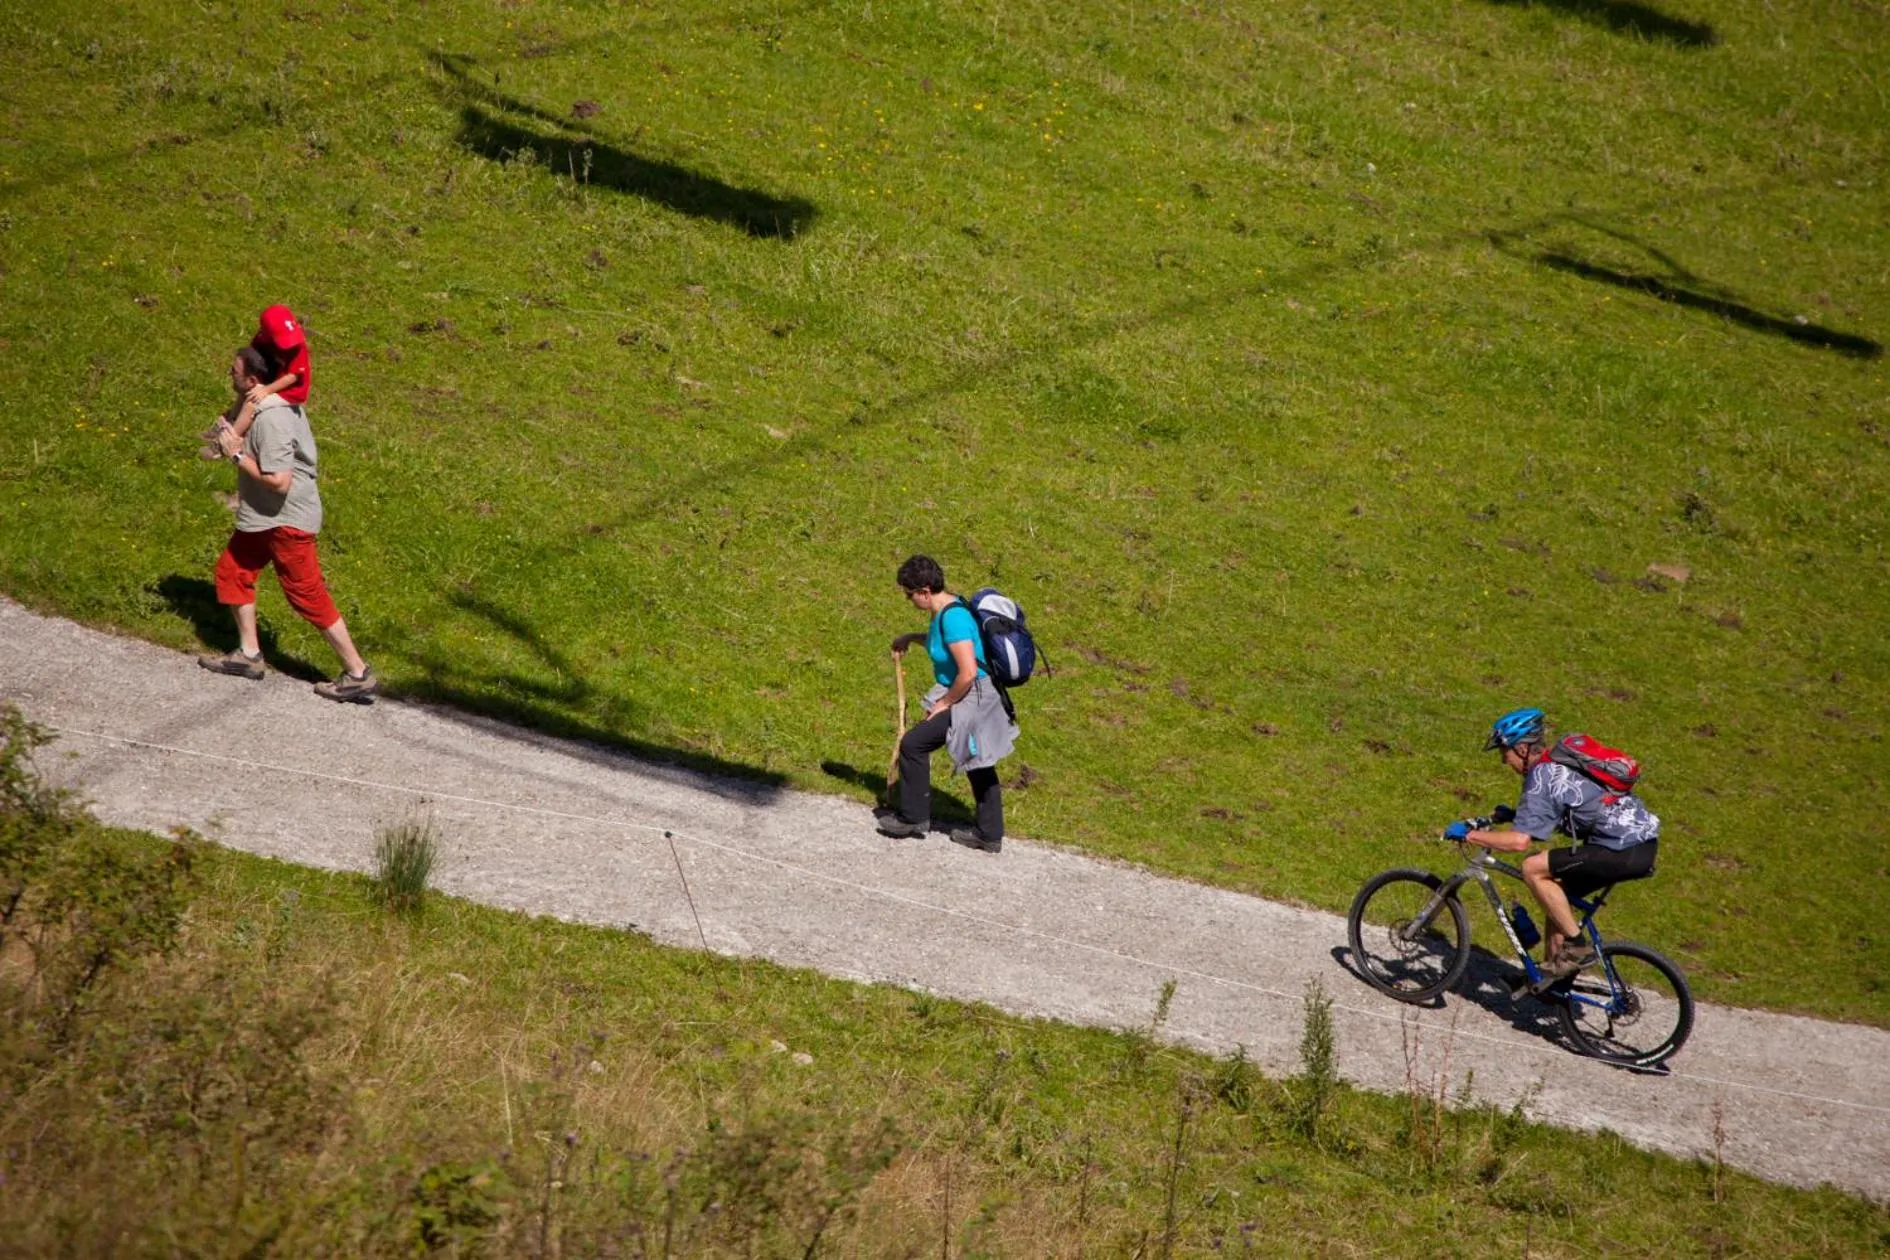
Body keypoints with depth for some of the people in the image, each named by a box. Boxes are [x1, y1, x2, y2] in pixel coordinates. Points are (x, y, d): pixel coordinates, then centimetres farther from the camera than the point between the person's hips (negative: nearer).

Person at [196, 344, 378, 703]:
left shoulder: (272, 420, -27)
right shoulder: (276, 402, 4)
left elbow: (278, 481, -31)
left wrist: (238, 455, -21)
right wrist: (233, 442, 4)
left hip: (287, 518, -10)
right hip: (262, 516, 10)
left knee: (307, 595, -4)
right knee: (232, 570, 16)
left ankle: (358, 675, 2)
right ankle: (249, 654, 26)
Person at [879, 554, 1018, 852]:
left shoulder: (953, 617, -26)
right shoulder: (945, 609, 6)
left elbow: (968, 673, -29)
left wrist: (945, 703, -17)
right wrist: (910, 638, 24)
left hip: (970, 699, -10)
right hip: (972, 701, 10)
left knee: (913, 744, -5)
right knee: (978, 766, 18)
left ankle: (913, 816, 9)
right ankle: (990, 834, 28)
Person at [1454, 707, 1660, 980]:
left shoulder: (1542, 777, -11)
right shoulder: (1560, 763, 17)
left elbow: (1519, 841, -20)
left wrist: (1470, 834, -9)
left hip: (1624, 851, -10)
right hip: (1644, 845, 10)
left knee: (1533, 868, -9)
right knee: (1557, 888, 21)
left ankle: (1577, 946, -5)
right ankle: (1553, 968, 24)